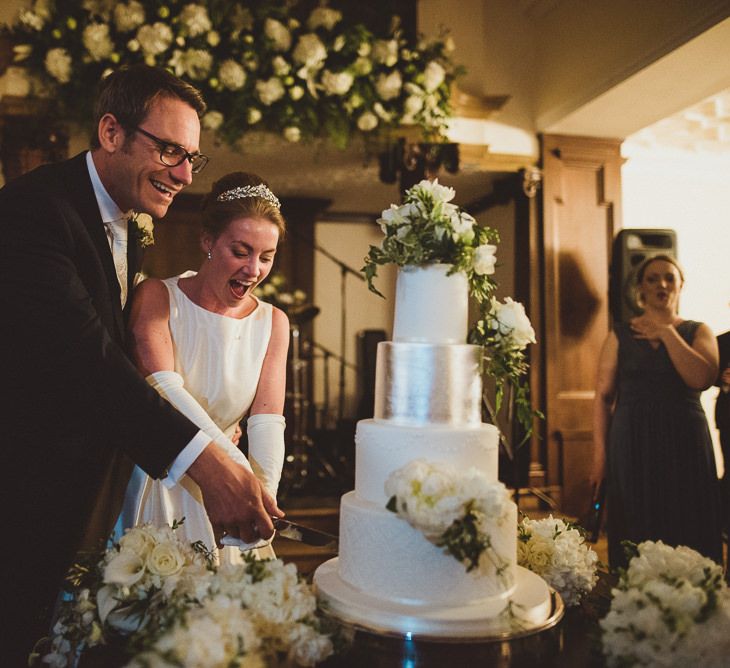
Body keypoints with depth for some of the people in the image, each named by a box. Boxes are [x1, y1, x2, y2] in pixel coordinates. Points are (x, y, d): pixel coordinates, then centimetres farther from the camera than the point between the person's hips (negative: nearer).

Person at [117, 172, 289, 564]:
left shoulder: (272, 323, 1)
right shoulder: (156, 297, -8)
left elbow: (267, 421, -8)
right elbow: (166, 392, -23)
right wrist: (244, 476, -34)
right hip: (152, 483, -2)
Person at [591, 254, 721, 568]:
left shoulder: (698, 331, 6)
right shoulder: (621, 335, 6)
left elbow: (702, 379, -13)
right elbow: (603, 395, 3)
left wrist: (667, 333, -9)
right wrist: (600, 453, -4)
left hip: (685, 441, 0)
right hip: (632, 444, 0)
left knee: (686, 531, 5)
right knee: (637, 534, 6)